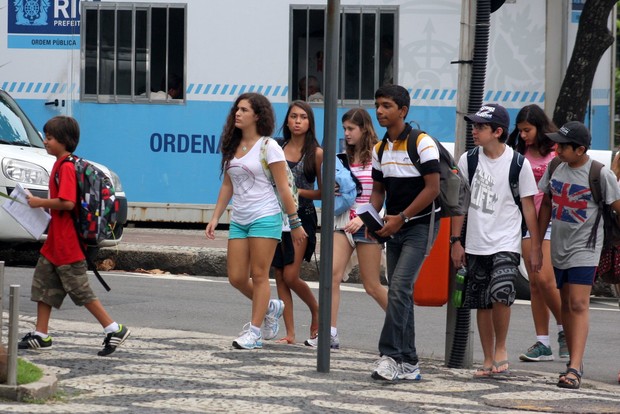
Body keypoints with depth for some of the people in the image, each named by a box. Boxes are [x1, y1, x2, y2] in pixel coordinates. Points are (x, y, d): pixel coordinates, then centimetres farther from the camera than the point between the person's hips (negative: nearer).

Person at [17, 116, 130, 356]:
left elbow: (67, 202, -28)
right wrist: (43, 204, 10)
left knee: (80, 291, -5)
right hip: (55, 243, 10)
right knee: (43, 283, 13)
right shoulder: (60, 165, 13)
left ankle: (115, 330, 0)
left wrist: (40, 202, -17)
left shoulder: (66, 167, -18)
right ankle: (41, 336, 18)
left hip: (67, 245, -10)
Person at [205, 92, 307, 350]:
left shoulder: (268, 147, -7)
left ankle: (254, 330, 1)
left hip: (265, 218, -6)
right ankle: (269, 307, 28)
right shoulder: (232, 147, 12)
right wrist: (216, 218, 12)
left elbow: (283, 188, -7)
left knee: (259, 276, -4)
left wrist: (295, 222, -7)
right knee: (236, 278, 3)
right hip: (239, 220, 6)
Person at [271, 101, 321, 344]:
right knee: (280, 277, 1)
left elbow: (323, 192, -1)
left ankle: (316, 311, 17)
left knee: (291, 276, -10)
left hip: (302, 216, -4)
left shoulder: (316, 153, -1)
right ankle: (290, 333, 6)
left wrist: (298, 191, -12)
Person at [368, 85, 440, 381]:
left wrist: (401, 218, -18)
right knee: (400, 293, 7)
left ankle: (390, 355, -21)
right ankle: (408, 364, 12)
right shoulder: (380, 149, 11)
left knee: (400, 286, -19)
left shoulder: (422, 143, -11)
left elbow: (432, 188, -15)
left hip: (420, 225, -8)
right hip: (394, 229, 8)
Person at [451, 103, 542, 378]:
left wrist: (535, 247, -1)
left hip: (506, 244, -4)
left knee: (500, 294, -23)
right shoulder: (467, 160, 2)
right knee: (482, 304, 7)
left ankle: (501, 348, -2)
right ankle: (488, 360, 18)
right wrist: (456, 241, 5)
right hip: (475, 244, 4)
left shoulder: (518, 164, -6)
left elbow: (528, 206, 0)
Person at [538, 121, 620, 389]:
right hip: (559, 247, 6)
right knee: (566, 304, 13)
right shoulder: (555, 167, 3)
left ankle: (575, 369, -21)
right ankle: (574, 360, 23)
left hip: (585, 248, -6)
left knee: (578, 305, -14)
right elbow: (546, 205, 14)